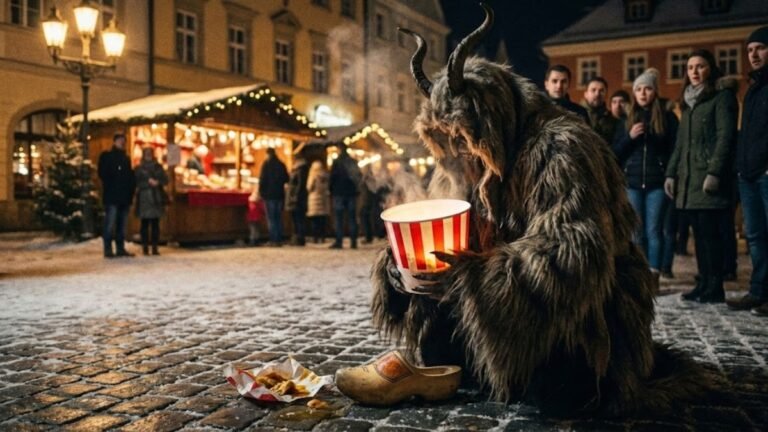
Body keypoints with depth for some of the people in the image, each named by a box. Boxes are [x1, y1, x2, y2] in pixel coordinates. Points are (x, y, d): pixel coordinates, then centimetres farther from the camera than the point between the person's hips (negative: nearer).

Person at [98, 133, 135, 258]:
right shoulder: (106, 156, 4)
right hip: (112, 196, -6)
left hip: (124, 196, 6)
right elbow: (103, 174, -5)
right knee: (110, 224, -8)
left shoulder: (126, 158, 22)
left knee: (122, 224, 6)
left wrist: (131, 189, 5)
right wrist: (111, 186, -12)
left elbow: (130, 176, 20)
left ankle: (120, 248, 10)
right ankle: (108, 250, -7)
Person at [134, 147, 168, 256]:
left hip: (156, 199, 2)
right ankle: (145, 247, 0)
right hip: (144, 198, -2)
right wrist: (148, 182, -13)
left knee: (155, 223, -1)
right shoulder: (139, 168, 7)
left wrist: (157, 182, -11)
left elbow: (165, 180, 7)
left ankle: (155, 247, 1)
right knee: (145, 223, -3)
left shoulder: (158, 167, 14)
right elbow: (137, 183, -2)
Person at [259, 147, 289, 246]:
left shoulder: (266, 164, -7)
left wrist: (261, 192, -2)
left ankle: (273, 240, -6)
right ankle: (279, 240, 9)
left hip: (269, 194, -5)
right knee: (279, 218, 10)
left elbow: (262, 180, -9)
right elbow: (286, 179, 11)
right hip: (280, 194, 5)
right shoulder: (281, 165, 7)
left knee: (271, 218, -2)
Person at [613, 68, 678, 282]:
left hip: (657, 182, -2)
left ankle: (653, 276, -3)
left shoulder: (667, 117, 6)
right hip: (632, 182, 2)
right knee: (637, 232, 2)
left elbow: (675, 149, 3)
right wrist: (630, 137, -8)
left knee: (653, 231, -5)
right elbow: (615, 152, 9)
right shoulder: (627, 119, 13)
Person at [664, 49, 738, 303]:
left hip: (708, 177, -7)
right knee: (699, 234, 6)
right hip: (688, 178, 7)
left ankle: (714, 289, -4)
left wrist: (714, 172, -18)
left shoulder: (722, 97, 1)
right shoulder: (688, 102, 22)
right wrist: (672, 173, 14)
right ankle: (703, 284, 10)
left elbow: (726, 137, -9)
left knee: (709, 232, -8)